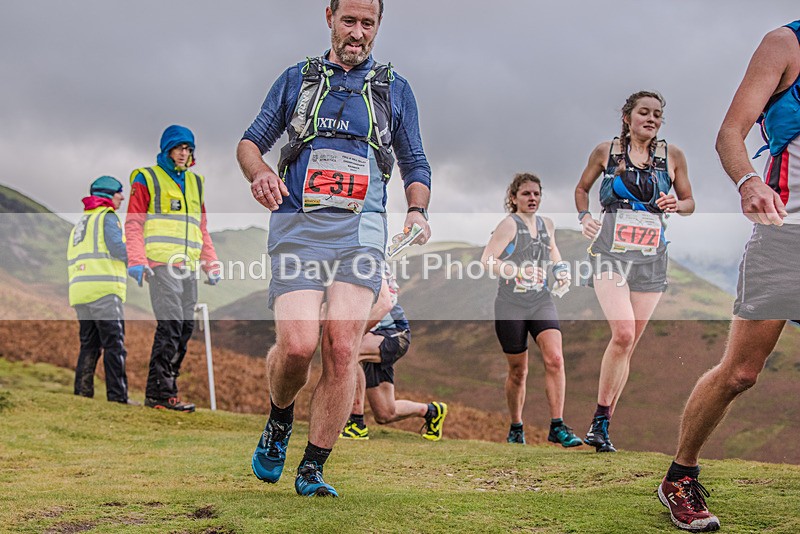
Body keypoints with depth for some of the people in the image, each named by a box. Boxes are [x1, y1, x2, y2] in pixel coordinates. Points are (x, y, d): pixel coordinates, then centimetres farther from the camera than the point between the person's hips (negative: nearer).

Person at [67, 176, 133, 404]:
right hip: (103, 289, -8)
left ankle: (82, 393, 4)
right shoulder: (107, 216, 0)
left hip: (79, 290, 8)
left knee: (89, 344, 10)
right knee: (114, 345, -9)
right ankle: (117, 395, -15)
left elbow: (72, 258, 23)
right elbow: (118, 248, -12)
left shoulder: (80, 222, 26)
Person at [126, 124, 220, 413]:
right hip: (161, 264, -7)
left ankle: (162, 390, 6)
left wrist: (211, 264, 19)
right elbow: (133, 223, 0)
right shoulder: (147, 178, 6)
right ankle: (160, 392, -16)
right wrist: (137, 261, -12)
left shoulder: (195, 183, 23)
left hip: (188, 267, 7)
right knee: (170, 324, -17)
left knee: (186, 327, 1)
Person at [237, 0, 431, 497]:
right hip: (298, 226, 0)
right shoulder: (297, 78, 17)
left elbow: (416, 165, 20)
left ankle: (313, 468, -1)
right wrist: (261, 173, -5)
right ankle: (280, 419, 16)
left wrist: (418, 210, -1)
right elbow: (251, 142, 18)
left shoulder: (395, 88, 18)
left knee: (342, 350, -12)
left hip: (360, 230, 1)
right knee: (297, 344, -17)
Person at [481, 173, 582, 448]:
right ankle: (516, 428, 26)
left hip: (541, 302, 4)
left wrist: (561, 272, 10)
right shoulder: (509, 224, -6)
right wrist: (519, 271, -25)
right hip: (511, 306, -4)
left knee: (555, 358, -18)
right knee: (518, 371, 6)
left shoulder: (546, 224, 12)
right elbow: (487, 260, -14)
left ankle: (557, 426, -13)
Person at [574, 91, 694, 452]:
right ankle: (599, 419, -6)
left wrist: (676, 205, -7)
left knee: (628, 345, 4)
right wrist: (583, 216, 1)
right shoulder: (606, 151, 5)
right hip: (611, 251, -3)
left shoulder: (672, 156, 8)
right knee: (623, 333, -20)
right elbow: (582, 188, 19)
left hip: (651, 257, 3)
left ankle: (602, 426, 14)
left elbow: (690, 202, 16)